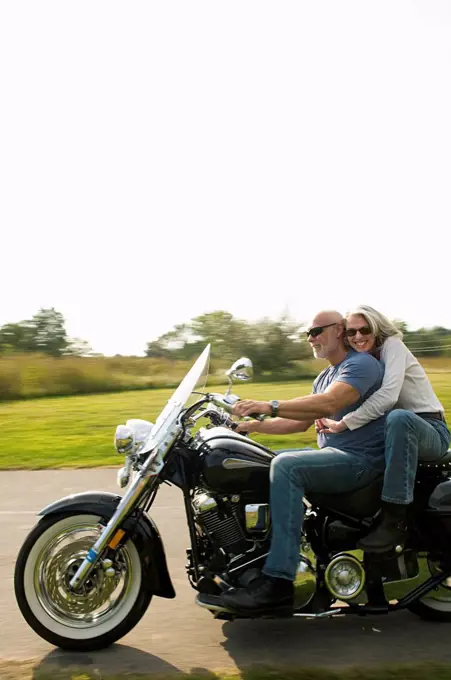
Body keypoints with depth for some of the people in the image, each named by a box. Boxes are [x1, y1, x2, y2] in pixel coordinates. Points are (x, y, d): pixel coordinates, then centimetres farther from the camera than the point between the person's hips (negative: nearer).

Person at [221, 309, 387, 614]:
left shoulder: (362, 364, -11)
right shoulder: (325, 377, 20)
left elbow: (328, 404, -29)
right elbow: (302, 421, 20)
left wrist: (270, 406, -37)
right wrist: (254, 425, 8)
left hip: (362, 459, -10)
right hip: (333, 454, 10)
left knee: (286, 466, -30)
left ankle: (279, 581, -32)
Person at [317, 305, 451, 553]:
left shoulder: (392, 345, -11)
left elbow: (387, 396, -28)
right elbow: (354, 402, 8)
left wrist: (343, 424, -29)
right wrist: (329, 418, -14)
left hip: (430, 430, -8)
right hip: (400, 430, 8)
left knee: (399, 417, -39)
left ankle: (395, 520, -35)